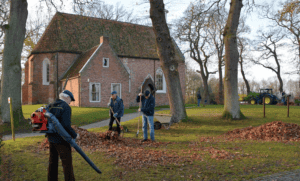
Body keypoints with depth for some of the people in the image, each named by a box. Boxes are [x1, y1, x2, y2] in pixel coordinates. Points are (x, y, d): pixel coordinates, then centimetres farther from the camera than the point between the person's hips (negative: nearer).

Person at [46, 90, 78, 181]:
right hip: (61, 140, -8)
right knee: (67, 163, 1)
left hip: (51, 138, 8)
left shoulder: (49, 106, 8)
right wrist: (74, 135, -12)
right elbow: (66, 125, -23)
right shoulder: (66, 107, -15)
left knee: (53, 162, 19)